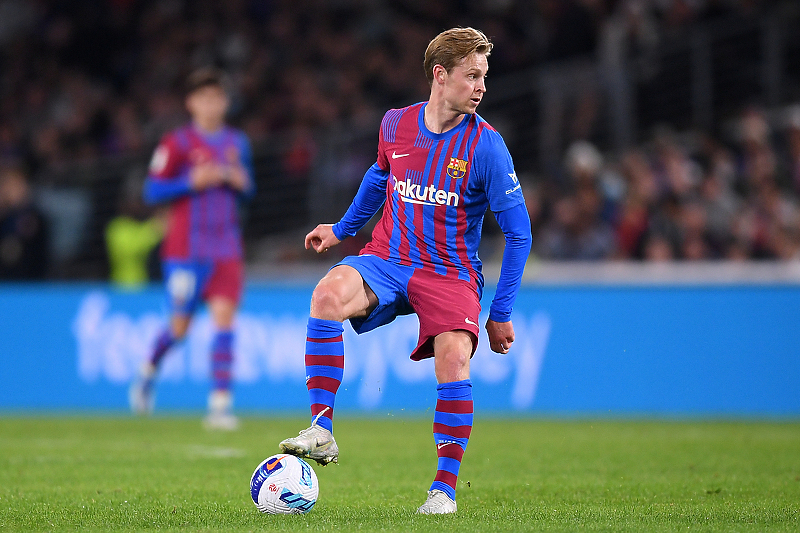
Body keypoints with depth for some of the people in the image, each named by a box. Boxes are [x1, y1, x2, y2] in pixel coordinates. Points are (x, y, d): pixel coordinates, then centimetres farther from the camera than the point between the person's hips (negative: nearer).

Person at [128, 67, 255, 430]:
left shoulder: (237, 143, 11)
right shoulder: (177, 143, -4)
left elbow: (247, 188, 22)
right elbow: (152, 191, -5)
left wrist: (241, 183, -1)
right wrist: (193, 182, -17)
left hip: (226, 247, 3)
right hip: (186, 247, -3)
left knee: (224, 316, -11)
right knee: (180, 326, 2)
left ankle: (221, 402, -11)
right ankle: (149, 370, 33)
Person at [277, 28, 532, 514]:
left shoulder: (486, 146, -9)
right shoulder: (395, 126, 2)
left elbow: (518, 232, -5)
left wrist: (501, 314, -6)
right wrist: (341, 230, 30)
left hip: (451, 273, -2)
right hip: (387, 260, 2)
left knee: (454, 360, -28)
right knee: (329, 293, -30)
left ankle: (445, 488, -13)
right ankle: (322, 432, -29)